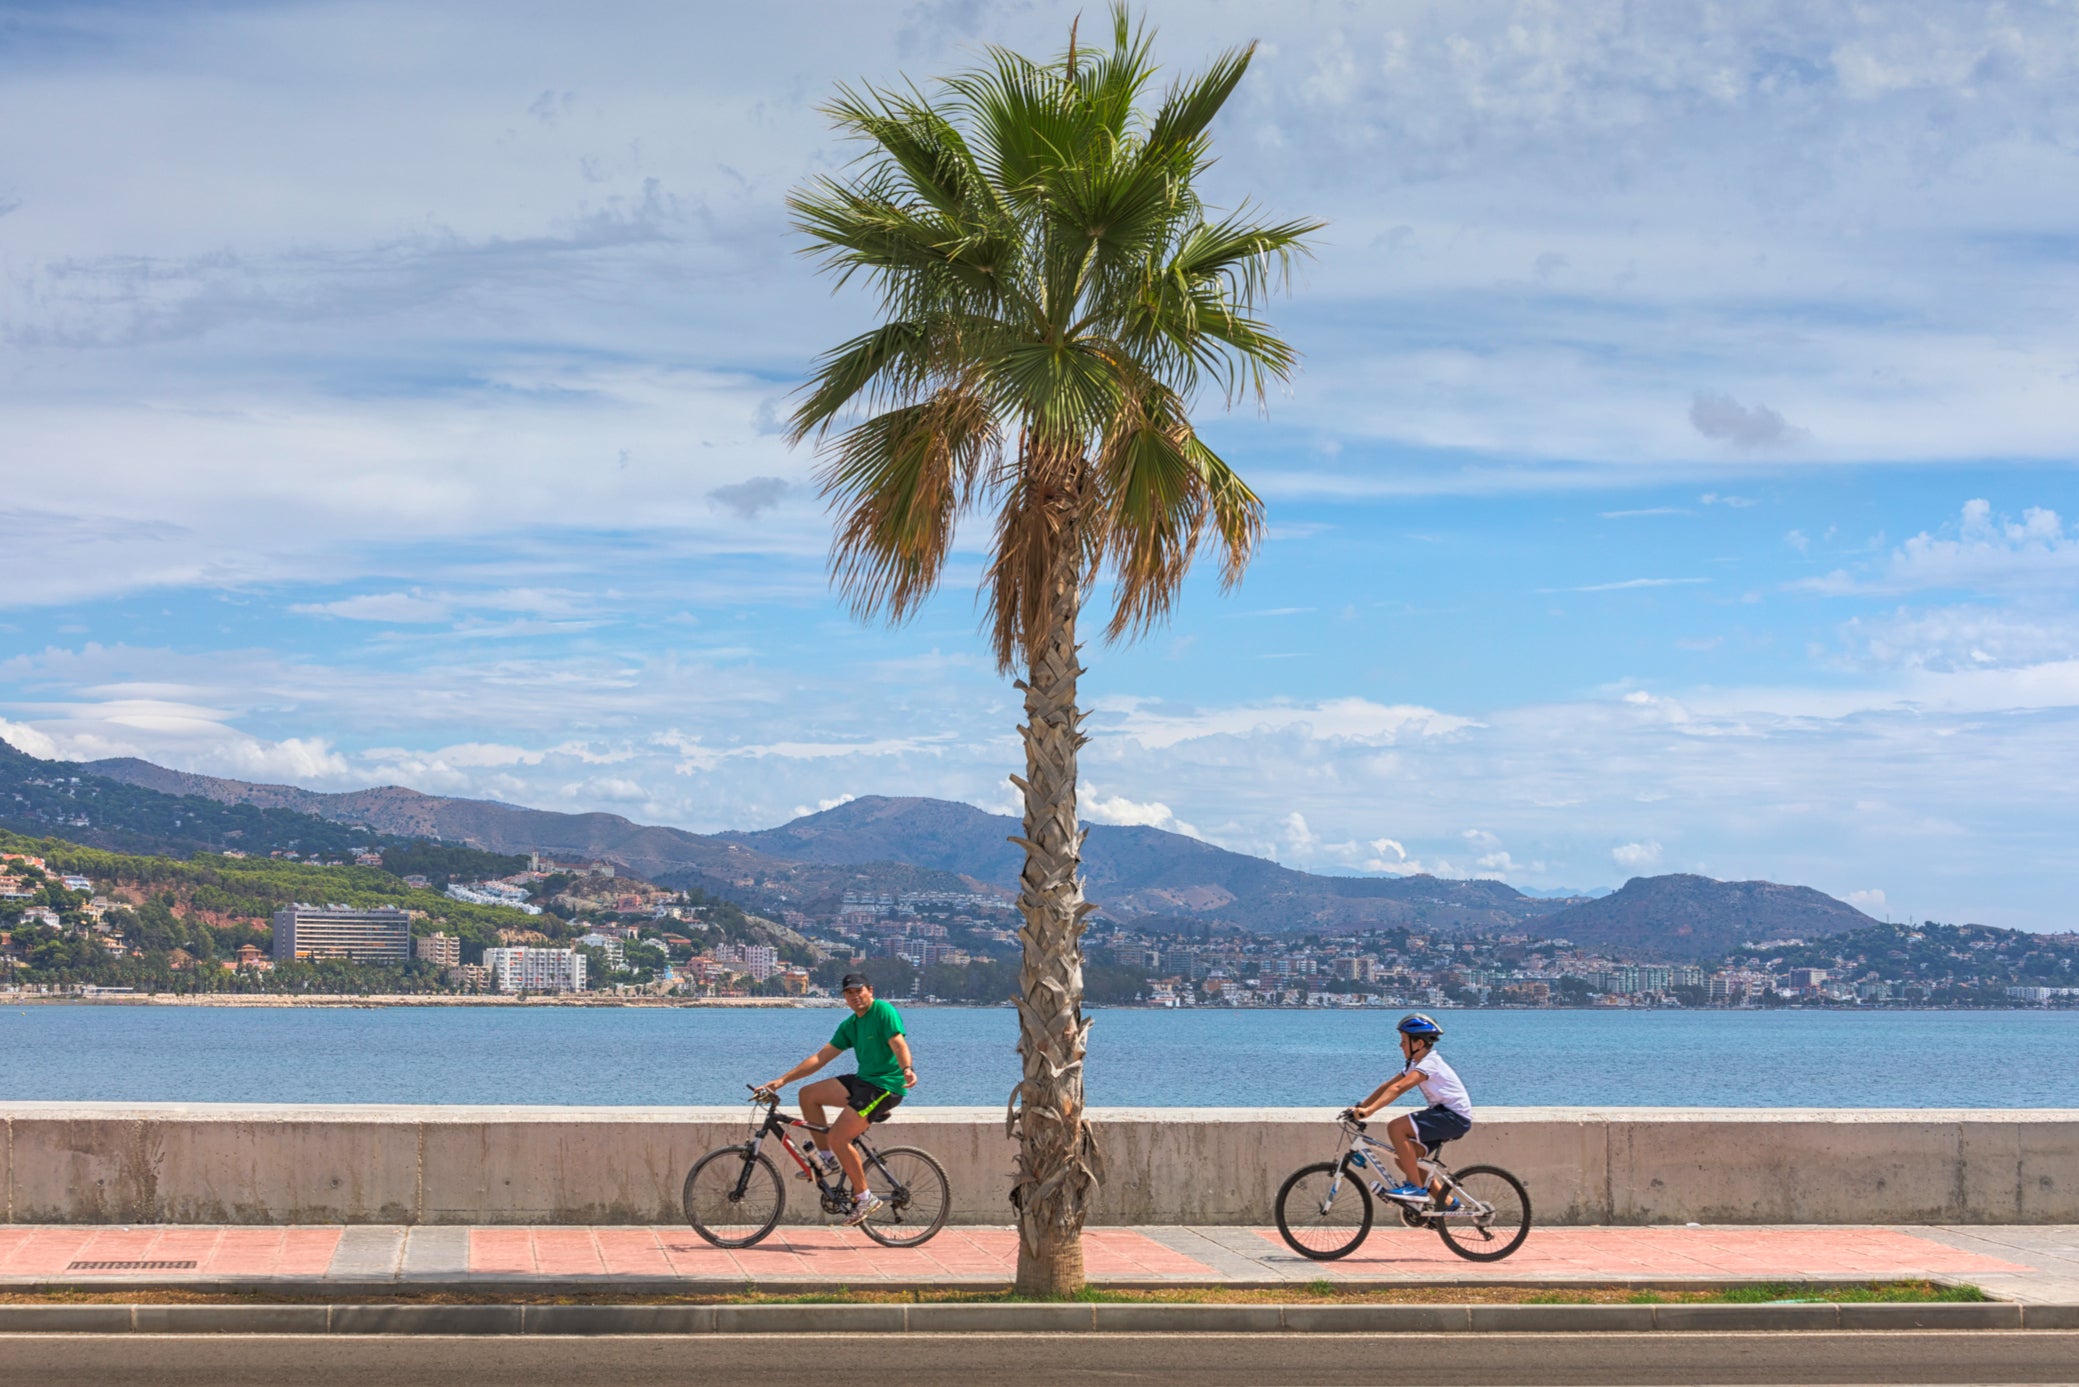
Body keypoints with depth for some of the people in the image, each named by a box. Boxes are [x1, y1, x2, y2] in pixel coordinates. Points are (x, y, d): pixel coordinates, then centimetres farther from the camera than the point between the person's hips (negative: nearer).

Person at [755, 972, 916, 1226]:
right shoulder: (849, 1025, 14)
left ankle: (864, 1197, -5)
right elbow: (820, 1058, 13)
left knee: (837, 1138, -17)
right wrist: (782, 1080, 8)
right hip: (863, 1080, 9)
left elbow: (899, 1045, -24)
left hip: (886, 1085, -9)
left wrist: (907, 1069, -45)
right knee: (808, 1094, 5)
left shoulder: (883, 1011, -10)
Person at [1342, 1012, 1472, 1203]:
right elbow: (1386, 1086, 11)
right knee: (1403, 1157, 7)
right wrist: (1360, 1107, 2)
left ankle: (1416, 1187, -19)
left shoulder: (1430, 1062, -17)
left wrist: (1369, 1110, -37)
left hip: (1454, 1116, -10)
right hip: (1445, 1116, 10)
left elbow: (1397, 1088, -29)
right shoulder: (1415, 1065, 14)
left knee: (1396, 1127, -22)